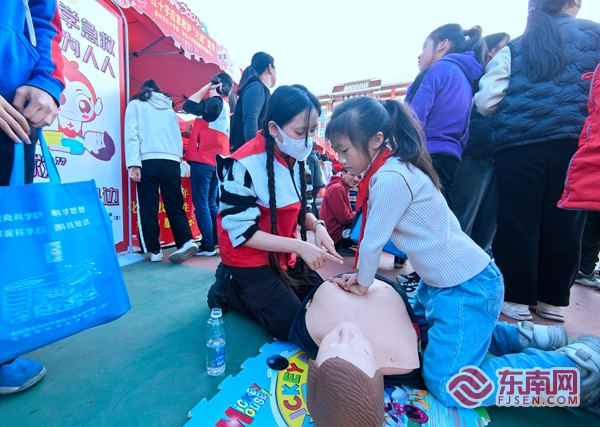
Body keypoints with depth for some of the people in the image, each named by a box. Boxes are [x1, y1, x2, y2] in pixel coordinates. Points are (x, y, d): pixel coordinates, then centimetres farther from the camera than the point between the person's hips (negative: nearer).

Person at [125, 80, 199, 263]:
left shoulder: (135, 105, 12)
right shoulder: (170, 109, 24)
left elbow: (132, 134, -1)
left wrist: (133, 163, -7)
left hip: (148, 161, -3)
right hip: (171, 162, 3)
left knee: (148, 208, 3)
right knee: (175, 206, 7)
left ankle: (154, 250, 5)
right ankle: (187, 241, -8)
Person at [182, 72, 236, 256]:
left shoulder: (216, 102, -6)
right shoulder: (226, 105, 19)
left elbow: (189, 106, -18)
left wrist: (207, 88, -9)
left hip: (203, 159, -9)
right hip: (216, 160, 9)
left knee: (201, 204, -5)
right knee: (211, 204, 12)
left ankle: (208, 245, -3)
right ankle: (217, 242, 14)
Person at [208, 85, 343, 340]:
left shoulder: (296, 157, -2)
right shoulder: (243, 165, -26)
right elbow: (242, 232, -24)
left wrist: (317, 226, -15)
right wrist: (300, 246, -29)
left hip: (285, 254, 8)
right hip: (249, 259, -7)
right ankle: (230, 289, 11)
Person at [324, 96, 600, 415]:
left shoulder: (390, 177, -26)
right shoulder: (393, 168, 4)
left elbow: (373, 240, -18)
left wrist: (362, 283, 0)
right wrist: (362, 276, 8)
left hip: (467, 288, -10)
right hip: (440, 280, 10)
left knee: (447, 387, -4)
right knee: (424, 334, 29)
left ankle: (574, 363, 8)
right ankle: (521, 336, 31)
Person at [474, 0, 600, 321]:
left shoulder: (512, 50, 11)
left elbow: (484, 103, 2)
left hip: (518, 146, -1)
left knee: (517, 223, 3)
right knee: (563, 223, 8)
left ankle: (518, 299, 8)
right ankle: (553, 300, 17)